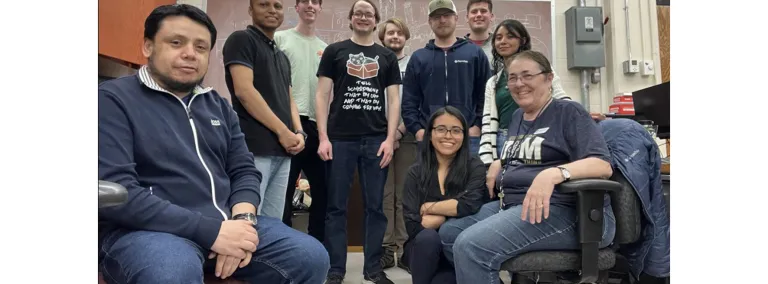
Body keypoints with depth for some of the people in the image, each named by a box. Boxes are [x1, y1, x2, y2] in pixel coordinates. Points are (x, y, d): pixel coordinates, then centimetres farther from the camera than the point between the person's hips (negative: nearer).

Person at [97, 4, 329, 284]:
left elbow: (244, 170, 13)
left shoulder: (218, 105, 16)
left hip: (226, 223, 6)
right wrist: (212, 231, -22)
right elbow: (114, 190, -16)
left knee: (311, 257, -7)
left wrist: (242, 218, -11)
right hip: (146, 229, -5)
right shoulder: (112, 99, -4)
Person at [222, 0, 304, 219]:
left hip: (283, 151, 8)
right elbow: (244, 91, -12)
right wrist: (283, 132, -11)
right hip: (254, 148, -8)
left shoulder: (282, 57, 23)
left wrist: (299, 132, 2)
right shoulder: (241, 40, 0)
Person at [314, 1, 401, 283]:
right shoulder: (334, 51, 8)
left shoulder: (387, 57, 13)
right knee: (336, 207, 2)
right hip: (340, 139, -1)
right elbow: (322, 95, 3)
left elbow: (394, 100, 8)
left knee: (375, 206, 5)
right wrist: (323, 137, -7)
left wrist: (390, 138, -3)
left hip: (376, 140, 2)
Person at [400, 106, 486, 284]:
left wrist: (428, 208, -13)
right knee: (427, 237, -31)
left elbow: (470, 206, -23)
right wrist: (453, 212, -14)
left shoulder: (475, 167, -5)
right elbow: (413, 225, -13)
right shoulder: (416, 173, -3)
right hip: (424, 248, 2)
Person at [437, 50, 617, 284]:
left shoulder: (569, 112, -4)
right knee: (448, 232, 7)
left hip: (564, 210, -9)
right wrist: (498, 164, 10)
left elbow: (603, 165, -16)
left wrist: (554, 174, -34)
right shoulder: (517, 116, 19)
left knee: (471, 245, -27)